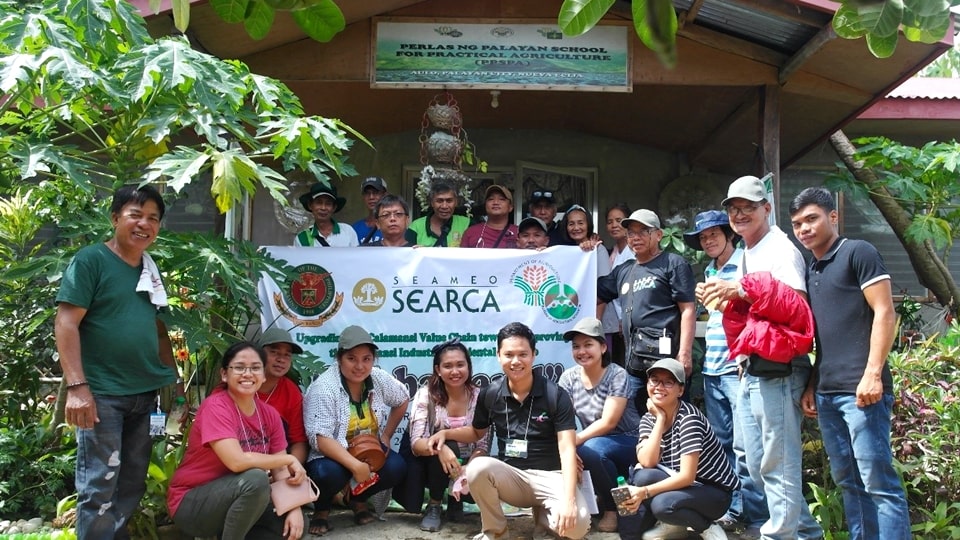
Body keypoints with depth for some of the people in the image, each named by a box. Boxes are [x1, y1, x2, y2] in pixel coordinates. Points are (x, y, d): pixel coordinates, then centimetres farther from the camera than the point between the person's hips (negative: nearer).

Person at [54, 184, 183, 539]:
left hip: (145, 393, 7)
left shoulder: (151, 271, 14)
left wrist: (176, 382, 16)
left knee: (132, 484, 14)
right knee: (100, 486, -3)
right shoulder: (90, 260, -7)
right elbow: (65, 323, -13)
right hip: (102, 394, -7)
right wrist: (76, 385, -21)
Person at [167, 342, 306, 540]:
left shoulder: (270, 415, -1)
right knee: (256, 478, -31)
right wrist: (290, 459, -21)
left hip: (237, 499, 7)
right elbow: (237, 461, -32)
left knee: (295, 524, -9)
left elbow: (282, 472, -2)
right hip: (191, 504, -7)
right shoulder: (215, 406, -20)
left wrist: (295, 509, -19)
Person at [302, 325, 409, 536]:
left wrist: (386, 435, 4)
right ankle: (321, 509, 0)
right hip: (332, 455, -5)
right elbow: (320, 438, -29)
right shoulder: (323, 388, -23)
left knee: (396, 468, -22)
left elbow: (402, 400, 12)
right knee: (330, 473, -37)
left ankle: (359, 499, 9)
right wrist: (355, 465, -38)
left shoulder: (380, 379, -8)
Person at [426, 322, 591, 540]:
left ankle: (543, 514, 8)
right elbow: (477, 432, 21)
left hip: (549, 476, -2)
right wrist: (446, 433, 1)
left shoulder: (556, 396, -8)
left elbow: (567, 449, -14)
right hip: (511, 475, 2)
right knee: (478, 467, -32)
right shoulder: (490, 395, 1)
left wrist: (568, 500, -27)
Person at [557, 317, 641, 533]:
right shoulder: (568, 378, -4)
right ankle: (606, 495, 3)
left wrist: (575, 440, -34)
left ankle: (613, 507, -9)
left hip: (628, 441, -5)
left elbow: (608, 422, -24)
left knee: (590, 449, -32)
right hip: (596, 444, 5)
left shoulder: (617, 375, -17)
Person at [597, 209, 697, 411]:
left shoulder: (673, 263, 1)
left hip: (665, 359, -7)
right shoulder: (623, 271, 20)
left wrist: (685, 353, -15)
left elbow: (688, 310, -6)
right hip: (634, 363, 7)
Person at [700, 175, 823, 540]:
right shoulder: (745, 255, 19)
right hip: (749, 372, 10)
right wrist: (725, 301, 8)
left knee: (778, 463, -4)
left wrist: (740, 292, -23)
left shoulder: (781, 249, -8)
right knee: (758, 465, 15)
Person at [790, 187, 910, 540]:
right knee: (848, 482, 11)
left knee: (878, 482, -5)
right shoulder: (810, 271, 18)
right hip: (827, 393, 8)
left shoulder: (857, 253, -2)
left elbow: (884, 314, -9)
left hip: (859, 390, -8)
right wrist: (811, 385, 14)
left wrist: (872, 374, -16)